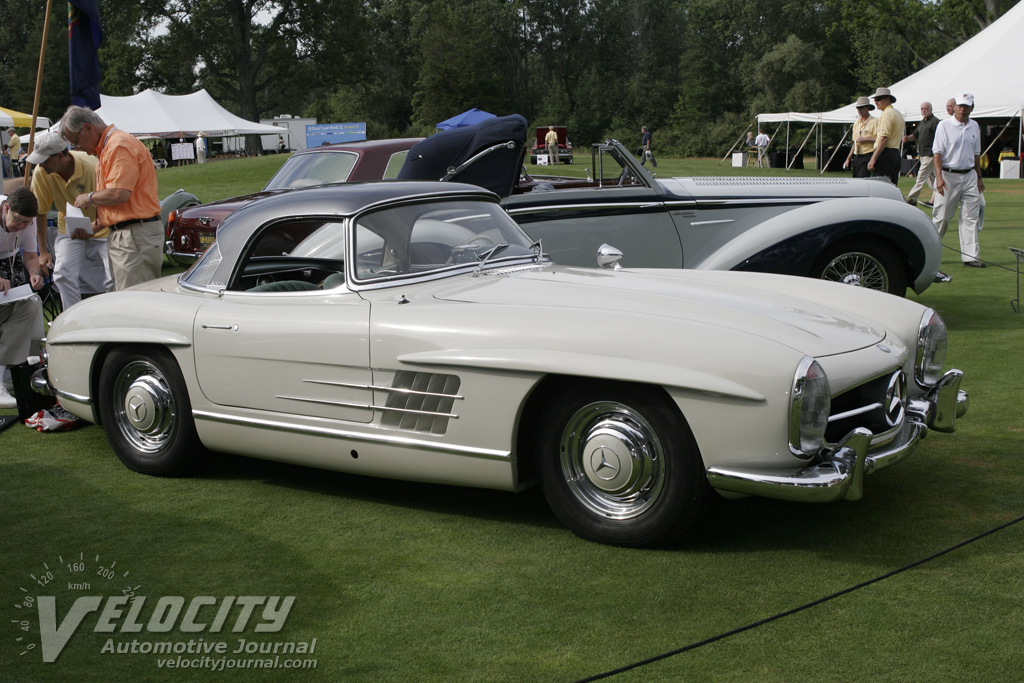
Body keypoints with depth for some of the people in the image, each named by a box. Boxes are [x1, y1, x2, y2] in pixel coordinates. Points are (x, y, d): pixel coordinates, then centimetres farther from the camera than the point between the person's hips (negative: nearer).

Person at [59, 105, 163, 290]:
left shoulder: (120, 145, -12)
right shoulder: (105, 149, 22)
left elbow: (119, 194, -22)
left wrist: (89, 198, -4)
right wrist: (94, 226, 16)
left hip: (136, 235, -11)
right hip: (121, 236, 11)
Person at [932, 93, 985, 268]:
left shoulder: (974, 126, 12)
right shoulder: (944, 125, -4)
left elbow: (976, 154, 20)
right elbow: (937, 152, -9)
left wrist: (979, 177, 19)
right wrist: (939, 177, -19)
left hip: (969, 176, 5)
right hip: (949, 176, -5)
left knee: (971, 217, -1)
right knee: (941, 217, 0)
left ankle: (970, 256, 0)